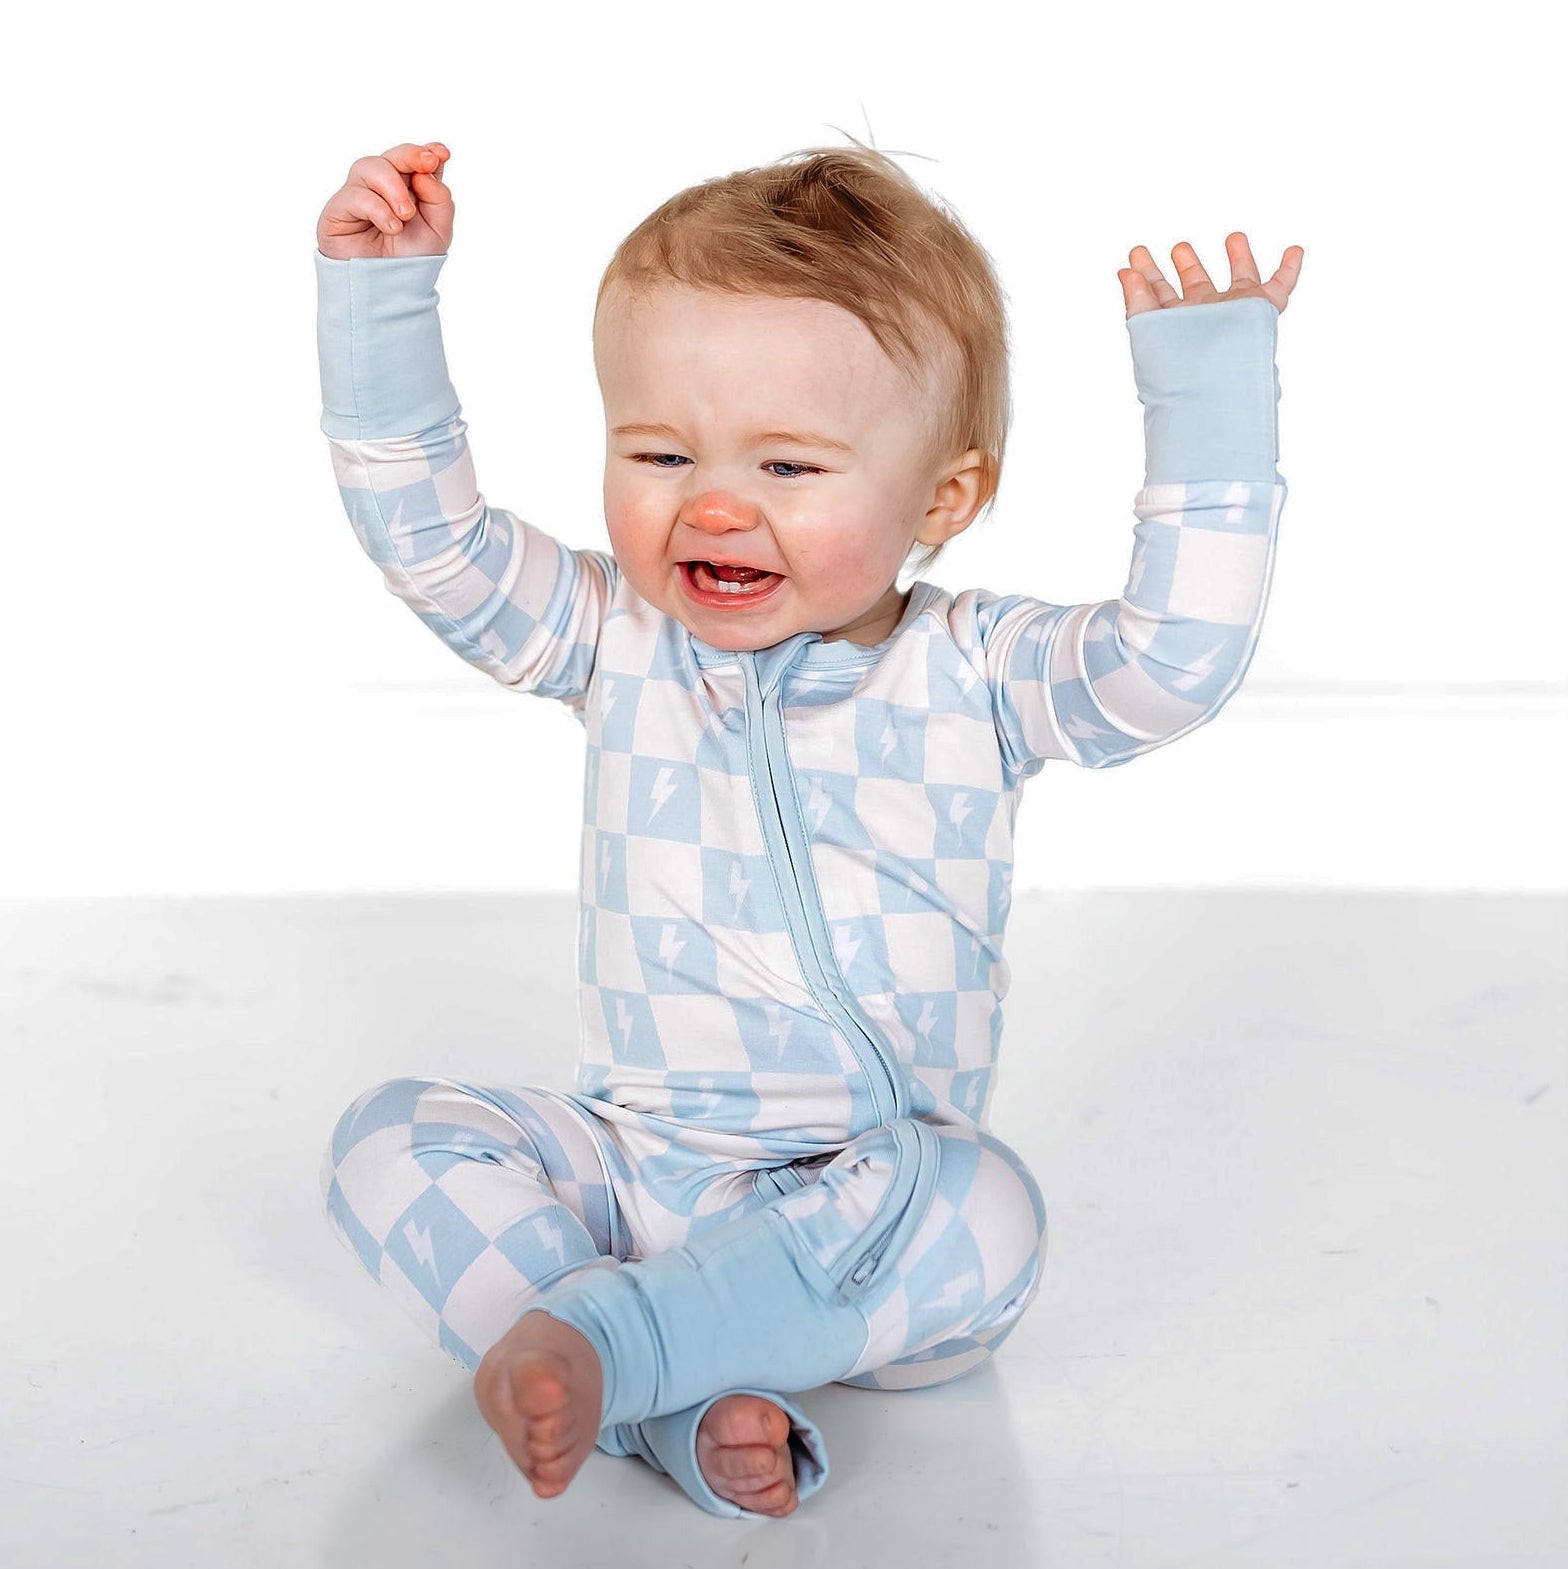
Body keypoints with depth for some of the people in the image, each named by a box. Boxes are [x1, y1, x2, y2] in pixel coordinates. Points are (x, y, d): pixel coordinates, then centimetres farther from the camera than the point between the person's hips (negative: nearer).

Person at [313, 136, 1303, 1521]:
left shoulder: (978, 670, -4)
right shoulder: (618, 642, 2)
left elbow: (1178, 656, -17)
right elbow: (431, 535, -3)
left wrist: (1212, 389, -19)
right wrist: (381, 294, -11)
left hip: (869, 1194, -2)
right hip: (627, 1160, 3)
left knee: (984, 1219, -34)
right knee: (392, 1141, -17)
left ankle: (605, 1338, -32)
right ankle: (675, 1411, -30)